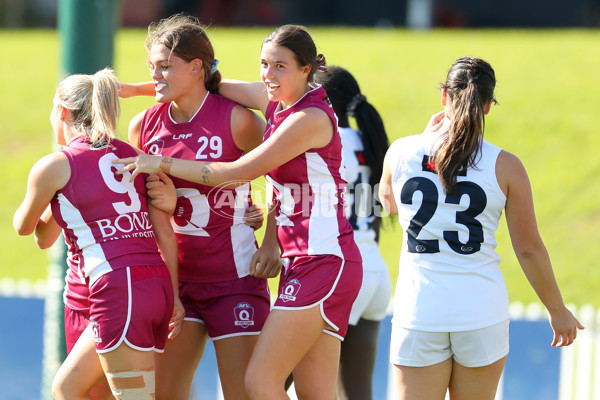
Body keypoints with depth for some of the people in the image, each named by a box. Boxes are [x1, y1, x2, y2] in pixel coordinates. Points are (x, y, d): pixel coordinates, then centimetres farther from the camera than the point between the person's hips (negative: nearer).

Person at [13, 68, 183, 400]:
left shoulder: (54, 166, 2)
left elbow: (23, 227, 20)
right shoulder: (131, 155, 17)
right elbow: (164, 231, 11)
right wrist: (173, 296, 12)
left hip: (117, 291, -7)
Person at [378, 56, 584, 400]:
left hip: (420, 310, 0)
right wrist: (558, 310, 13)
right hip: (482, 312, 0)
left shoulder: (401, 152, -1)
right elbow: (529, 249, 0)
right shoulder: (506, 166, -5)